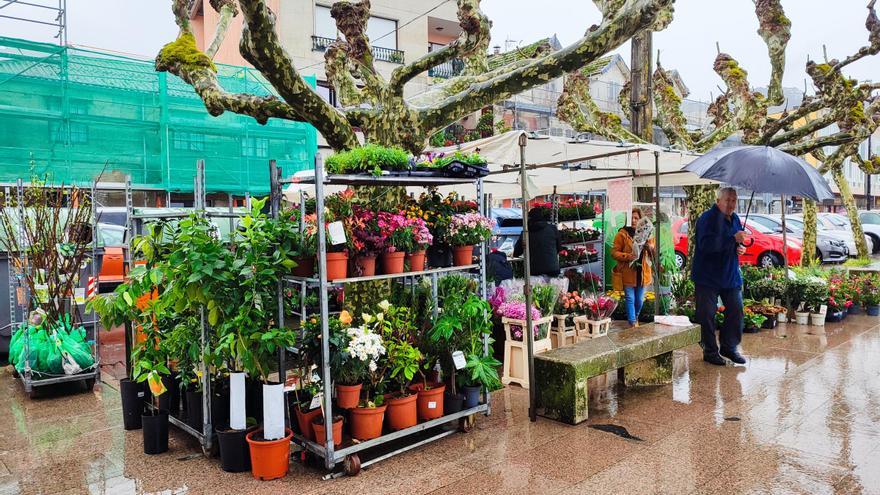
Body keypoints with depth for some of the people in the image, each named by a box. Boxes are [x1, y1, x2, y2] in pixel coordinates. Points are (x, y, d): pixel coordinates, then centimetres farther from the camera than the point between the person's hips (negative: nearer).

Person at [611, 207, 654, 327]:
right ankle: (632, 323, 5)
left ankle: (636, 318, 36)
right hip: (627, 273, -4)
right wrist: (627, 256, -24)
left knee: (639, 299, 12)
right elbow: (614, 252, -7)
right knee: (630, 299, -2)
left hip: (642, 273, 4)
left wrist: (650, 247, -10)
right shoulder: (622, 233, -5)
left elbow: (654, 252, 13)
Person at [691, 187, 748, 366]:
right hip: (707, 276, -7)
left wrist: (740, 247, 4)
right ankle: (710, 351, 12)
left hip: (731, 275, 7)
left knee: (736, 311, 10)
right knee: (707, 315, -1)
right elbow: (707, 244, -29)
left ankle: (729, 347, 25)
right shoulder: (707, 218, -15)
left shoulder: (735, 219, 10)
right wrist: (733, 239, -32)